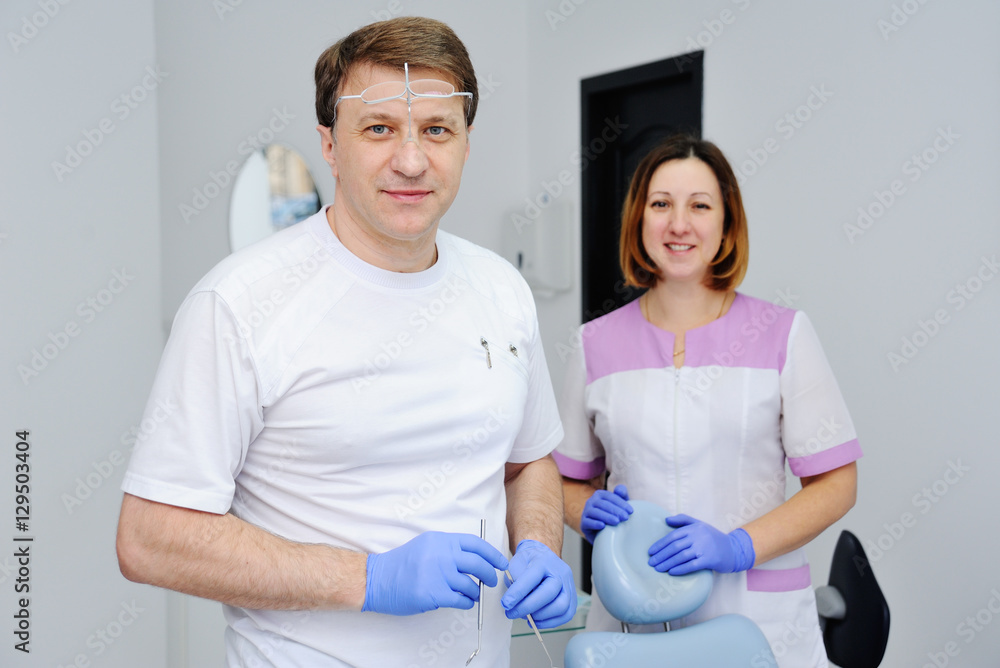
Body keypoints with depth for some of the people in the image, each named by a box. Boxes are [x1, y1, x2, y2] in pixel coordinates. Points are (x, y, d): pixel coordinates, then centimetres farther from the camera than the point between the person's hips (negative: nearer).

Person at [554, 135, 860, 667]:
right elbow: (568, 479, 11)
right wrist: (589, 513, -10)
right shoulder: (596, 343, 4)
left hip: (758, 620, -1)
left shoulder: (783, 335, -1)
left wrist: (738, 546, -16)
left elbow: (836, 483, -3)